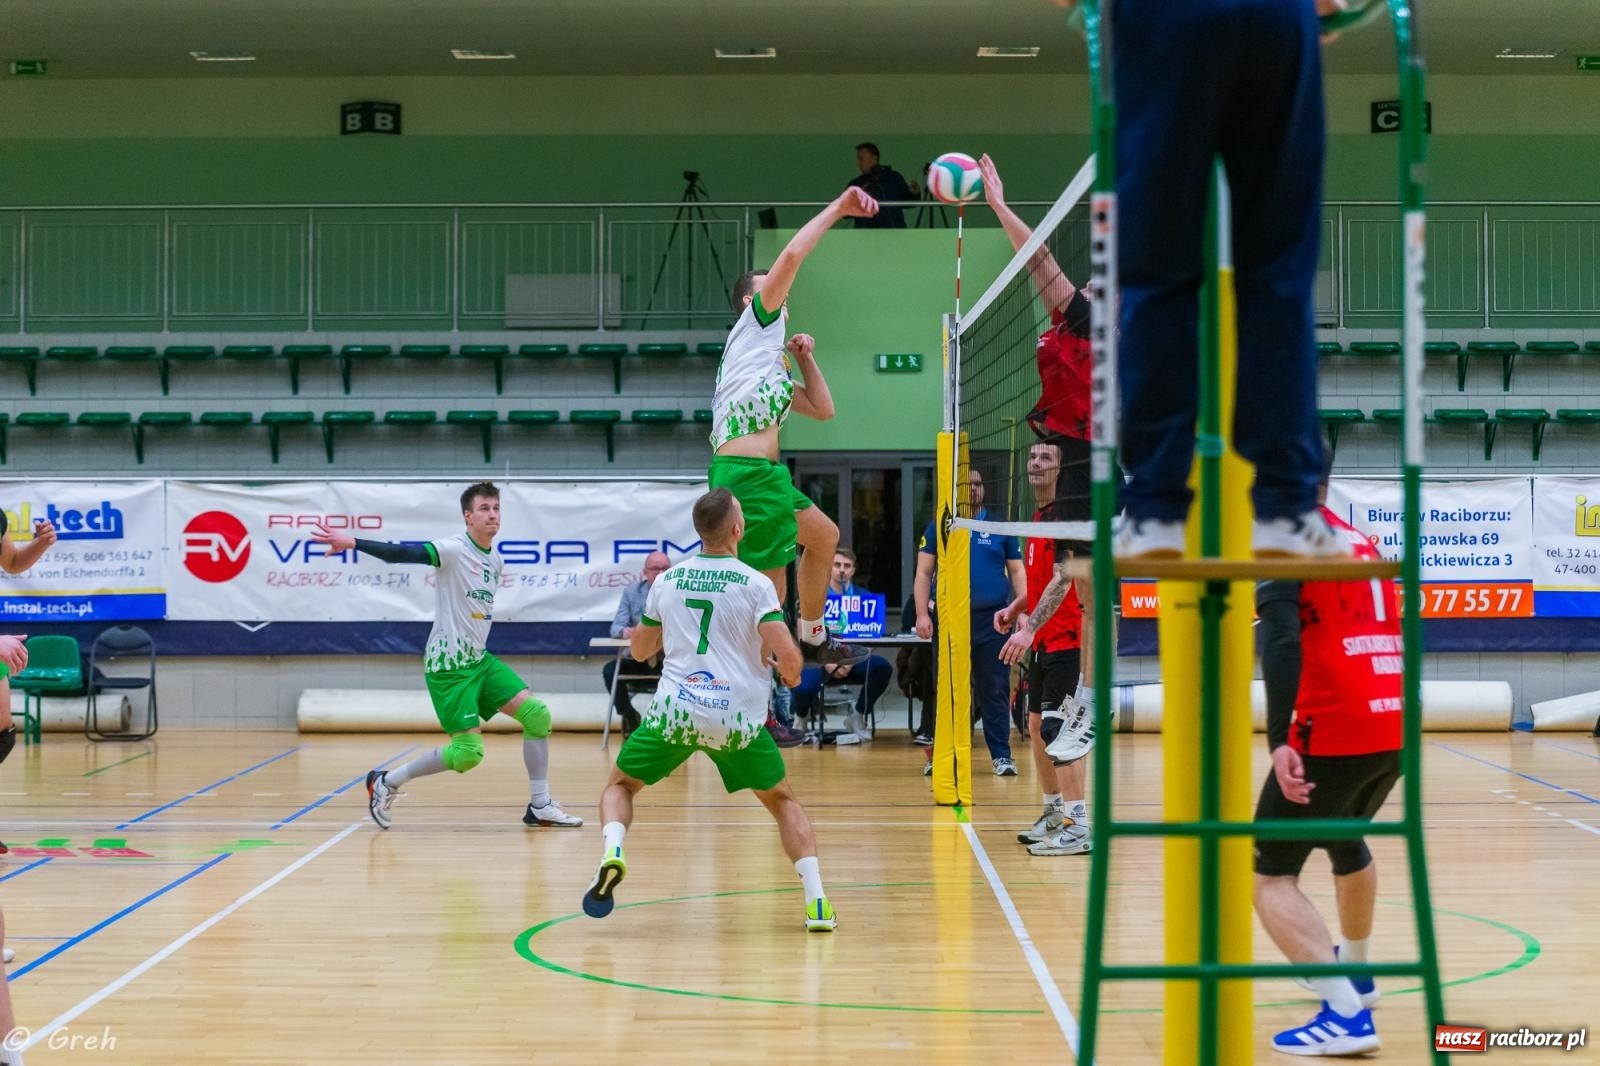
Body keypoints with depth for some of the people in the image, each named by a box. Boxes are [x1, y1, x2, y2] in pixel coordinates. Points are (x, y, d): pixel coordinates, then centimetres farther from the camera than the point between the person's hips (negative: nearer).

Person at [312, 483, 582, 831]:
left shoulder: (496, 560, 8)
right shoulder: (453, 550, -16)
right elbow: (403, 553, -29)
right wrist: (352, 543, -41)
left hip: (479, 660, 8)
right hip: (448, 666, -8)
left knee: (537, 714, -2)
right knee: (468, 753, -11)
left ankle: (540, 806, 6)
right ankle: (386, 782, 7)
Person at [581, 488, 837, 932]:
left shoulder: (668, 580, 7)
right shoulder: (756, 584, -4)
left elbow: (640, 650, 20)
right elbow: (788, 656, -12)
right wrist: (790, 676, 10)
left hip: (675, 711, 1)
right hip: (737, 717, -1)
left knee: (620, 785, 22)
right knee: (782, 799, 19)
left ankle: (612, 854, -9)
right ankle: (817, 902, 5)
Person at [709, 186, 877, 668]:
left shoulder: (773, 360, 27)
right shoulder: (755, 323, 3)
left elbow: (822, 409, 30)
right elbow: (791, 256, -11)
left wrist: (804, 356, 20)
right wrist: (837, 209, -6)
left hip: (762, 475, 10)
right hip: (748, 474, -10)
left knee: (824, 536, 27)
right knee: (770, 597, -9)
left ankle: (812, 639, 39)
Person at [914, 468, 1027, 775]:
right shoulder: (937, 528, 7)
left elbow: (1017, 572, 10)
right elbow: (923, 573, 5)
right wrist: (922, 614, -5)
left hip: (991, 620, 0)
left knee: (995, 690, 1)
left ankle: (1001, 755, 4)